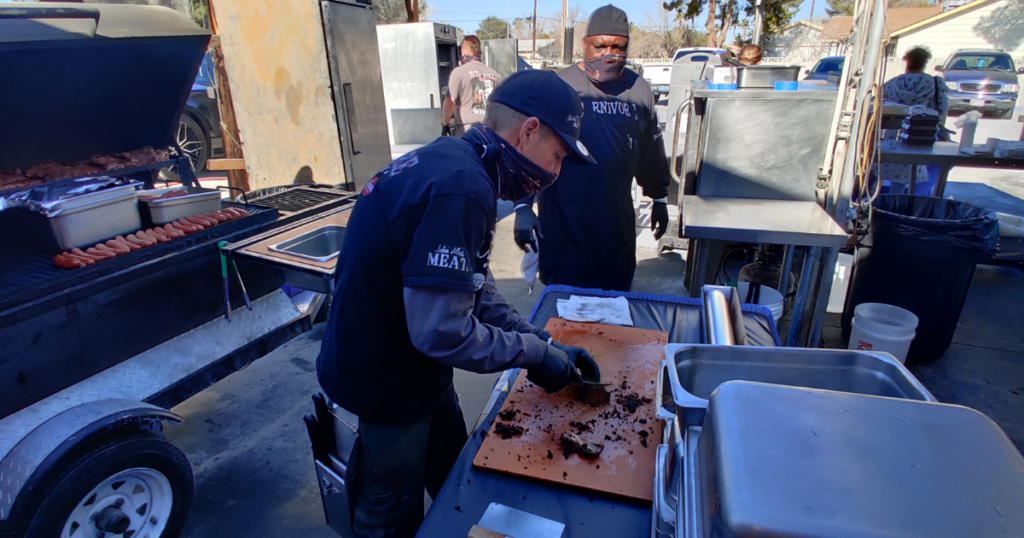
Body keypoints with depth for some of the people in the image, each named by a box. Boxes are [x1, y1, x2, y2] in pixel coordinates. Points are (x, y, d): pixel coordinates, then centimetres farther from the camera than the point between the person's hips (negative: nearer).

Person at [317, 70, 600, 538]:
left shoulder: (450, 162, 1)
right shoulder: (461, 188, -31)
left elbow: (473, 288, 6)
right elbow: (441, 331, -32)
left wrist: (544, 342, 1)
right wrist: (534, 353, -17)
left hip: (410, 367, 9)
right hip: (386, 383, -8)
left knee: (457, 482, 27)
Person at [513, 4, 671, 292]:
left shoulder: (639, 90, 7)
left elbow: (651, 152, 16)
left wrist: (659, 199, 22)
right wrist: (523, 206, -15)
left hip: (618, 222, 4)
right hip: (563, 223, -3)